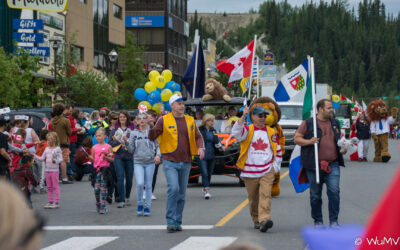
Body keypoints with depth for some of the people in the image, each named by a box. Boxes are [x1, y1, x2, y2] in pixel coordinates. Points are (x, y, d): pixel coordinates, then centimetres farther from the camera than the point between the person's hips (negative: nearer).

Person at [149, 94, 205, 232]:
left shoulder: (190, 120, 11)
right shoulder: (164, 120, -1)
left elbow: (197, 136, 15)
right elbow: (152, 137, -3)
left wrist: (201, 147, -5)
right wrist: (151, 127, -24)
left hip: (185, 162, 4)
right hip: (170, 161, -4)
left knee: (182, 193, 8)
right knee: (173, 188, -20)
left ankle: (178, 222, 18)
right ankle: (171, 221, -13)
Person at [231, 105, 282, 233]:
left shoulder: (271, 132, 10)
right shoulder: (248, 130, 2)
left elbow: (278, 150, 17)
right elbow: (236, 132, -21)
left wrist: (275, 166, 9)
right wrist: (243, 117, -32)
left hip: (267, 171, 0)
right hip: (250, 172, 0)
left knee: (265, 195, -16)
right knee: (253, 198, 9)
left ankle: (264, 219, -26)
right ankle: (256, 220, 27)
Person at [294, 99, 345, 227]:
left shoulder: (335, 123, 15)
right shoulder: (308, 123, 0)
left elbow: (339, 138, 27)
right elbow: (297, 138, 1)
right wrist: (309, 141, -16)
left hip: (333, 164, 3)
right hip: (314, 165, -2)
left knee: (334, 191, -11)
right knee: (315, 195, 5)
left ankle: (333, 221, -4)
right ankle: (318, 221, 18)